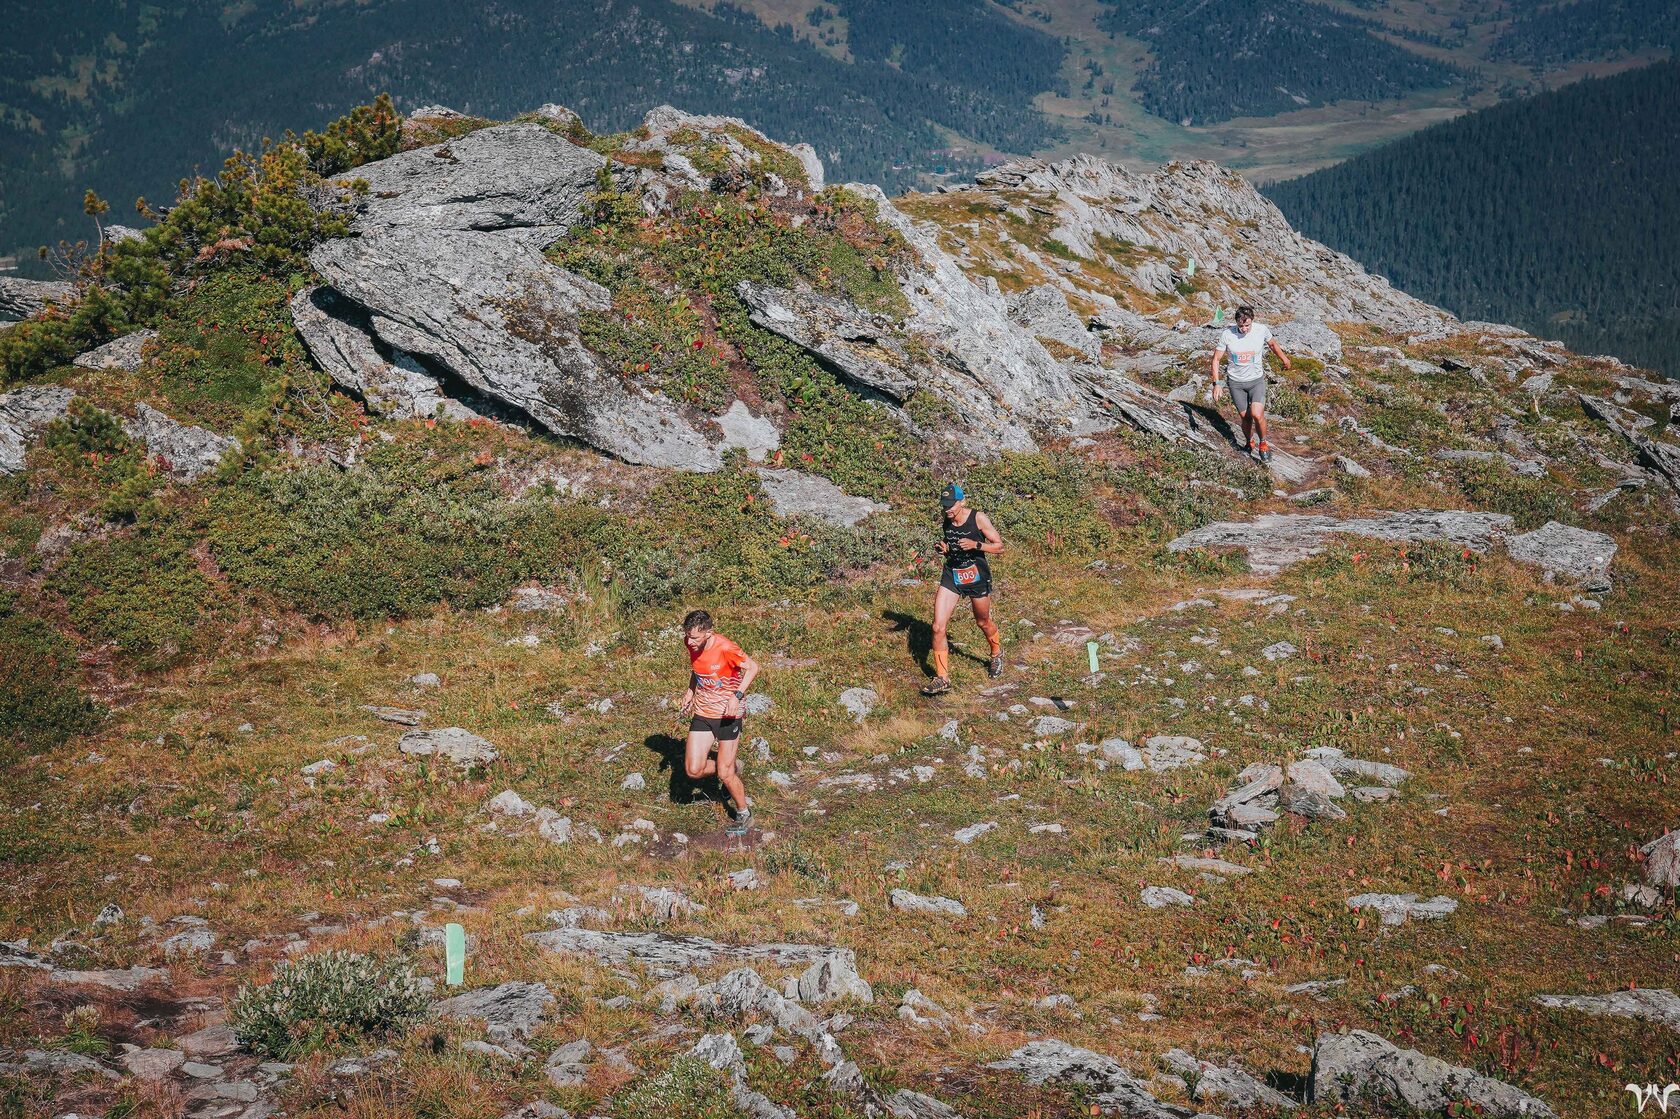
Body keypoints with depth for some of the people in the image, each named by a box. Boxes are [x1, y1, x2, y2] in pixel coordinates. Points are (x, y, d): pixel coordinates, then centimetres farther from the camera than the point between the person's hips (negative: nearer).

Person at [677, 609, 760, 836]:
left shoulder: (725, 648, -25)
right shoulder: (690, 643, -6)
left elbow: (752, 667, -13)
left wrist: (737, 696, -23)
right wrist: (690, 691, 7)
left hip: (727, 714, -6)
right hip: (702, 713, 6)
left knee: (725, 774, -2)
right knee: (693, 771, -2)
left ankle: (744, 813, 24)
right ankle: (728, 769, 29)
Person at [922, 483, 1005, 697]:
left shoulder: (978, 518, -13)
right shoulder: (947, 522, 2)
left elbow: (999, 547, -11)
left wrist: (975, 545, -26)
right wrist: (943, 548, -3)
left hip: (977, 576, -4)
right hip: (951, 575, 4)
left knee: (983, 622, 17)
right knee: (938, 627, -10)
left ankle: (997, 654, 49)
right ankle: (942, 679, -5)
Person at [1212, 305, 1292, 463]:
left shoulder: (1261, 330, -13)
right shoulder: (1227, 334, -14)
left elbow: (1273, 344, 10)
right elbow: (1216, 359, -5)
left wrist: (1284, 358, 21)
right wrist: (1216, 383, -13)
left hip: (1256, 379, -1)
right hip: (1236, 381, 1)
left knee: (1257, 415, -17)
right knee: (1245, 417, 6)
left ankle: (1263, 444, 8)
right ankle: (1250, 443, 33)